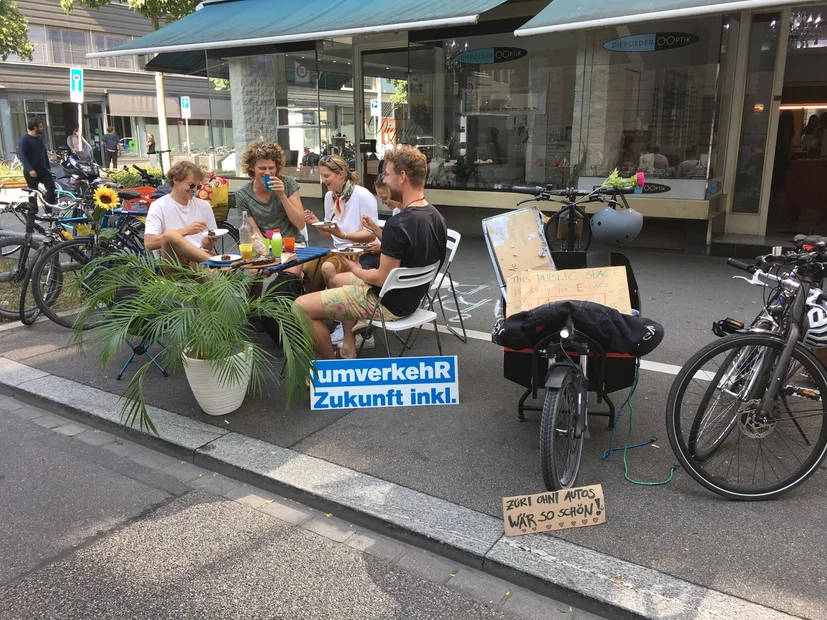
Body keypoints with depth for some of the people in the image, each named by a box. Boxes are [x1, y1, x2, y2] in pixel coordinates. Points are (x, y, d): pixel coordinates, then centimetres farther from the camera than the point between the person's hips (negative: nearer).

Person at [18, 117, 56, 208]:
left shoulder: (40, 137, 10)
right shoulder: (24, 139, -13)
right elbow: (21, 155, -20)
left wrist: (48, 167, 17)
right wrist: (30, 169, -29)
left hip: (43, 170, 7)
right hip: (31, 172, -7)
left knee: (52, 188, 0)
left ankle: (48, 211, 10)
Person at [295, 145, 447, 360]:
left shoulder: (398, 224, -29)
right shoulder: (435, 216, 0)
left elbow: (382, 279, -24)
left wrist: (355, 269, -6)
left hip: (388, 302, -10)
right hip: (411, 296, 10)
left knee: (300, 307, -8)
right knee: (337, 279, 31)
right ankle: (348, 348, 27)